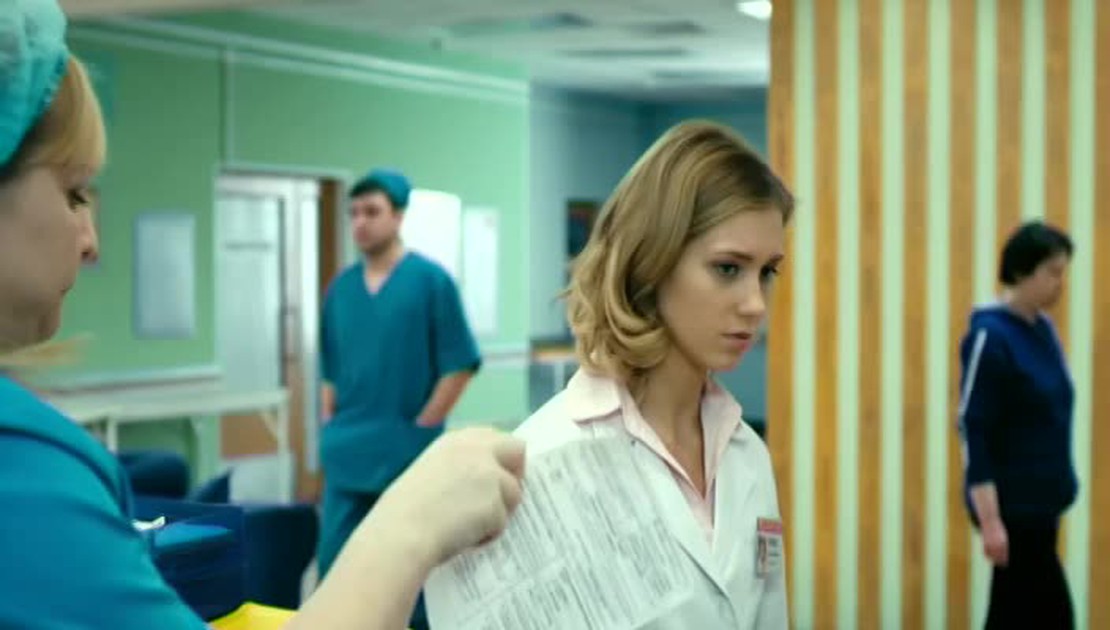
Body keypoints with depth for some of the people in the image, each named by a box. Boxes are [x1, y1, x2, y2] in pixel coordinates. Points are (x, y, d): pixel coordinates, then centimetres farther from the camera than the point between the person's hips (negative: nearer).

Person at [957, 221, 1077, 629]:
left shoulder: (1042, 330, 9)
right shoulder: (990, 336, -15)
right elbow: (973, 432, -18)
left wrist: (1055, 497, 18)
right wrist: (990, 520, -21)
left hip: (1040, 504, 8)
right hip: (1011, 507, -8)